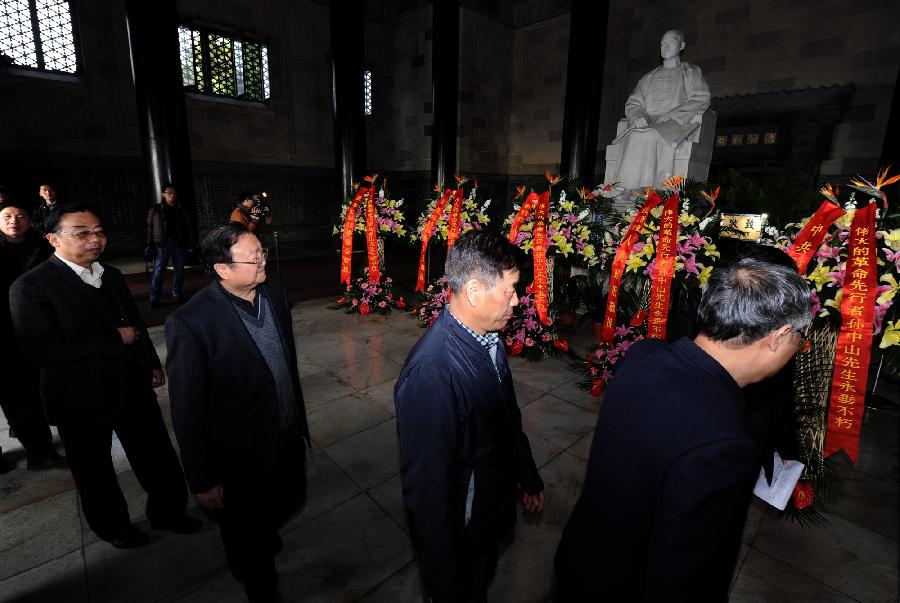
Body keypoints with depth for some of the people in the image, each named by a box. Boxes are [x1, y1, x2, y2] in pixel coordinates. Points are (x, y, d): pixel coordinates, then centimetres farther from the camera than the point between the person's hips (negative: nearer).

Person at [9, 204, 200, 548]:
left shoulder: (111, 275, 5)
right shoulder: (31, 287, -15)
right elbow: (44, 347, -23)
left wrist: (152, 363, 12)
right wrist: (115, 340, -21)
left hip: (133, 388, 5)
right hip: (82, 398, -5)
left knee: (159, 458, 16)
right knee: (94, 471, 18)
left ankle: (167, 512, 39)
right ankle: (113, 526, 43)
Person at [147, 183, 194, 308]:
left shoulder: (181, 211, 11)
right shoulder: (155, 210, 6)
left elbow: (189, 229, 10)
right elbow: (150, 228, 5)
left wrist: (190, 245, 5)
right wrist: (150, 245, -1)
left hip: (179, 244, 2)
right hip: (162, 244, -2)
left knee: (179, 270, 8)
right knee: (158, 272, -4)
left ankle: (177, 294, 19)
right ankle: (154, 298, -1)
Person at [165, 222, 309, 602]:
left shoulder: (274, 292, -8)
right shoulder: (190, 323, -26)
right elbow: (187, 410, -17)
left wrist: (298, 417, 13)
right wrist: (202, 480, -9)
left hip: (289, 438, 5)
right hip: (242, 459, -5)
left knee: (290, 502, 27)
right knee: (248, 539, 21)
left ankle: (264, 533, 61)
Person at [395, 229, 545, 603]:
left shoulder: (488, 338, -10)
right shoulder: (430, 374, -37)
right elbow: (425, 488, -28)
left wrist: (528, 477, 16)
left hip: (493, 514, 7)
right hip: (458, 538, -6)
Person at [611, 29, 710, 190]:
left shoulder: (691, 72, 19)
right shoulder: (648, 77, 29)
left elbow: (701, 100, 6)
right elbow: (633, 103, 18)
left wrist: (672, 113, -11)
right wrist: (638, 117, -7)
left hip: (677, 123, -3)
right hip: (648, 122, 3)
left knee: (651, 136, -38)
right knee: (636, 136, -34)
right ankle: (627, 190, -43)